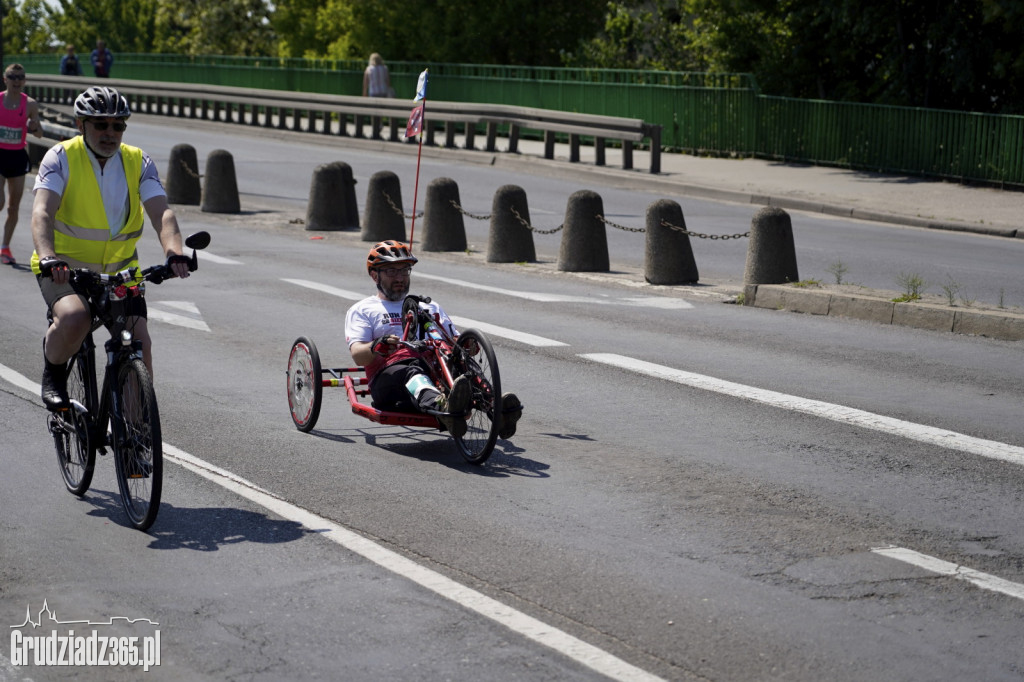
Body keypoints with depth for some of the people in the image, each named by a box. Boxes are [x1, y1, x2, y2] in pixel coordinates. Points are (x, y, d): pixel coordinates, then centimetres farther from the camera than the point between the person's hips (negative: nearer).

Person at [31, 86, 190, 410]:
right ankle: (54, 375, -2)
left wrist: (174, 252, -38)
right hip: (64, 269, -3)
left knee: (139, 342, -14)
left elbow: (161, 212, -16)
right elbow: (42, 211, -24)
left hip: (120, 270, 3)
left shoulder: (139, 162, -2)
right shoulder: (61, 157, -10)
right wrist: (48, 257, -44)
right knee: (74, 319, -33)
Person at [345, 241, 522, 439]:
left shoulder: (430, 306, 34)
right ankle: (442, 407, -72)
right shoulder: (362, 310, 21)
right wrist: (376, 346, -22)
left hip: (436, 370, 3)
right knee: (413, 373, -40)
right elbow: (358, 355, 3)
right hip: (390, 374, -3)